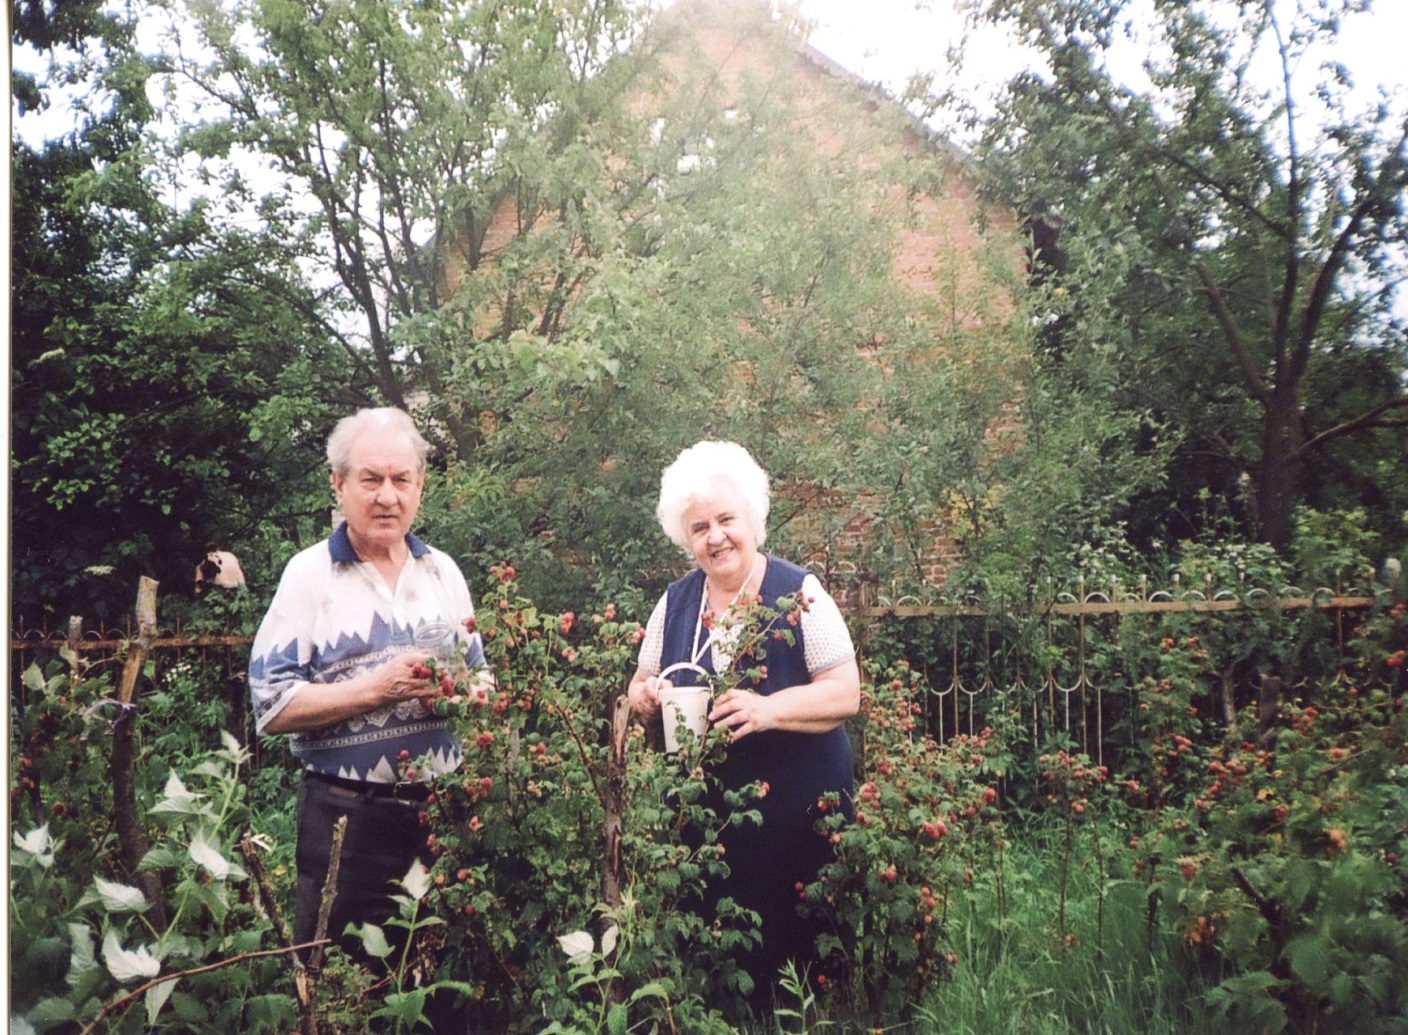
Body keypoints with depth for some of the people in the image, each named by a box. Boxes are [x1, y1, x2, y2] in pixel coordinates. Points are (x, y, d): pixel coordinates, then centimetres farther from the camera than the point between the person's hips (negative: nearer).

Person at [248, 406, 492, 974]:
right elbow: (271, 707, -11)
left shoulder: (442, 571, 10)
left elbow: (481, 678, 16)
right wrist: (375, 687, -19)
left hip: (442, 808, 4)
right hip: (345, 816, -4)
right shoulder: (308, 575, -4)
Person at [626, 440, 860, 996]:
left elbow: (845, 693, -10)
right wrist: (648, 696, -8)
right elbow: (639, 688, 15)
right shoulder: (675, 602, 6)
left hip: (797, 804, -3)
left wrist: (769, 708, -25)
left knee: (794, 948, 1)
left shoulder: (800, 592, -7)